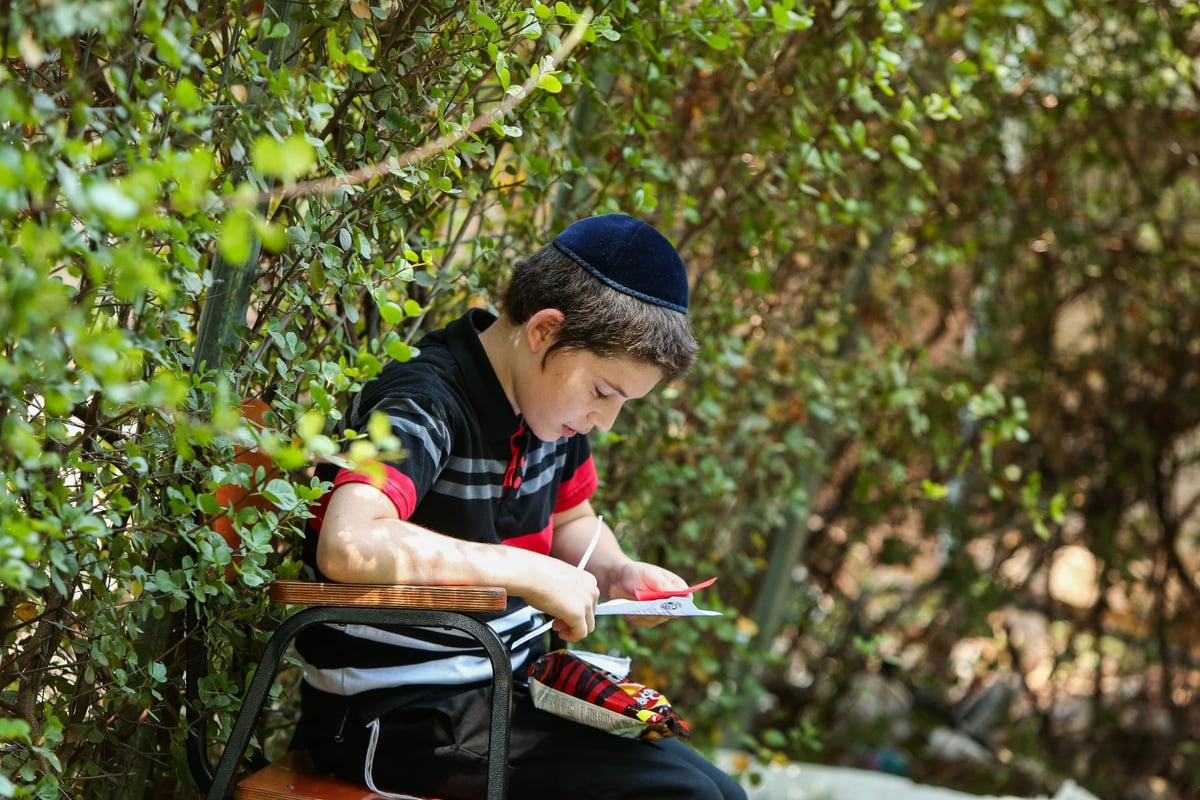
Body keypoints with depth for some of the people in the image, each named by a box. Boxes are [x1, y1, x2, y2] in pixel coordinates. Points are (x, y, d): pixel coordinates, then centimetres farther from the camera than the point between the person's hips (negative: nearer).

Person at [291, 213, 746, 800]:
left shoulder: (553, 399, 6)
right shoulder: (428, 405, -21)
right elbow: (348, 545, -41)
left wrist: (619, 572, 3)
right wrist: (532, 574, -34)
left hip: (511, 686, 9)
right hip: (398, 711, -9)